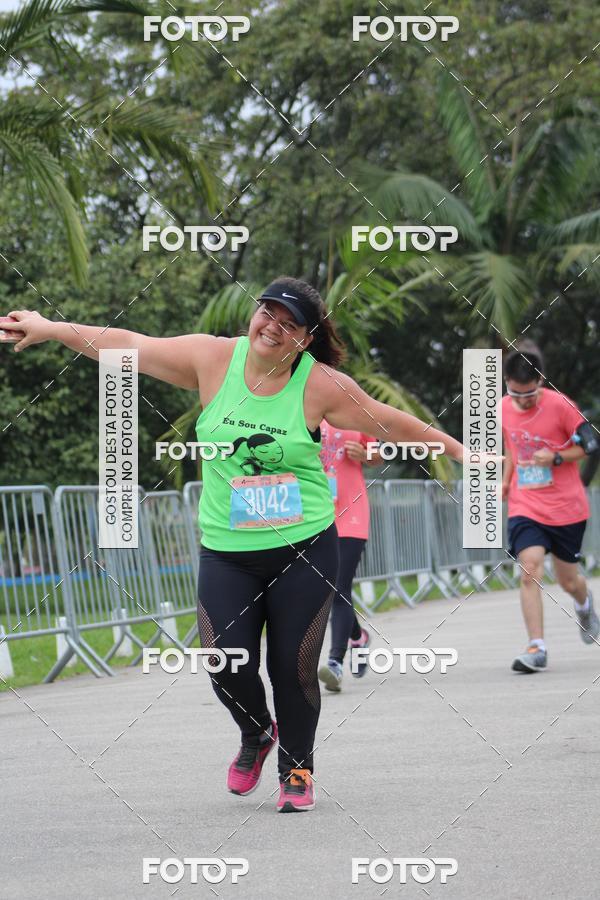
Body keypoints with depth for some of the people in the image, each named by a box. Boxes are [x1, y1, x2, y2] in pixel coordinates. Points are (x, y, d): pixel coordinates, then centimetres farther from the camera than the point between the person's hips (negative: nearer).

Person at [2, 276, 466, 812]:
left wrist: (455, 448, 6)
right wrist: (51, 329, 1)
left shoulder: (320, 384, -7)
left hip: (304, 550, -1)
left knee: (294, 667, 0)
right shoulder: (213, 359, -3)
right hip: (225, 551, 2)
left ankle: (296, 768, 26)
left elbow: (390, 424, 2)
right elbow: (129, 345, 2)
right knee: (227, 667, -6)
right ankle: (256, 735, 29)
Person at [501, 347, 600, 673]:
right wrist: (506, 479, 9)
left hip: (566, 508, -2)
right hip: (525, 507, 2)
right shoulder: (503, 408, -1)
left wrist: (556, 458, -21)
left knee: (568, 580, 11)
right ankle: (537, 648, -19)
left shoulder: (560, 405, -14)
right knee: (530, 570, -19)